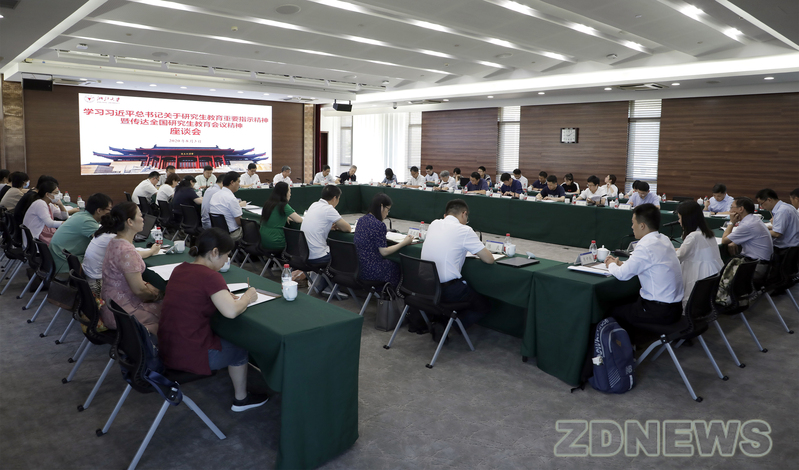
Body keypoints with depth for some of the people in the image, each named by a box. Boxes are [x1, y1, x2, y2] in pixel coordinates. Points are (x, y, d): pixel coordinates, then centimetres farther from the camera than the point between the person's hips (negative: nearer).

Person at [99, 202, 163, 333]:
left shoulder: (115, 242, 5)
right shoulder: (127, 251, -27)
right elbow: (139, 290, -23)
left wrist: (151, 252, 47)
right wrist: (155, 294, -2)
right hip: (122, 313, -10)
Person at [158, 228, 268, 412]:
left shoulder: (179, 269, 5)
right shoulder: (210, 276, -21)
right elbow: (231, 311, -30)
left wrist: (224, 295, 9)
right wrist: (247, 297, -10)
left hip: (165, 350, 8)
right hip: (190, 357, -8)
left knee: (224, 337, 30)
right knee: (240, 348, 19)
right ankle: (241, 399, 35)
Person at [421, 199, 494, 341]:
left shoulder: (434, 224, 8)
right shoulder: (464, 230, -9)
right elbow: (489, 259, -6)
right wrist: (478, 253, 14)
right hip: (447, 289, -7)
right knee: (484, 306, 15)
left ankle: (433, 319, 12)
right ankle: (444, 324, -4)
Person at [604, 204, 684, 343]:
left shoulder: (647, 246, -23)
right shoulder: (664, 239, 4)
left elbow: (622, 274, -17)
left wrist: (612, 265, 3)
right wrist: (620, 263, 10)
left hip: (660, 312, -9)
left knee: (614, 310, 7)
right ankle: (635, 337, 32)